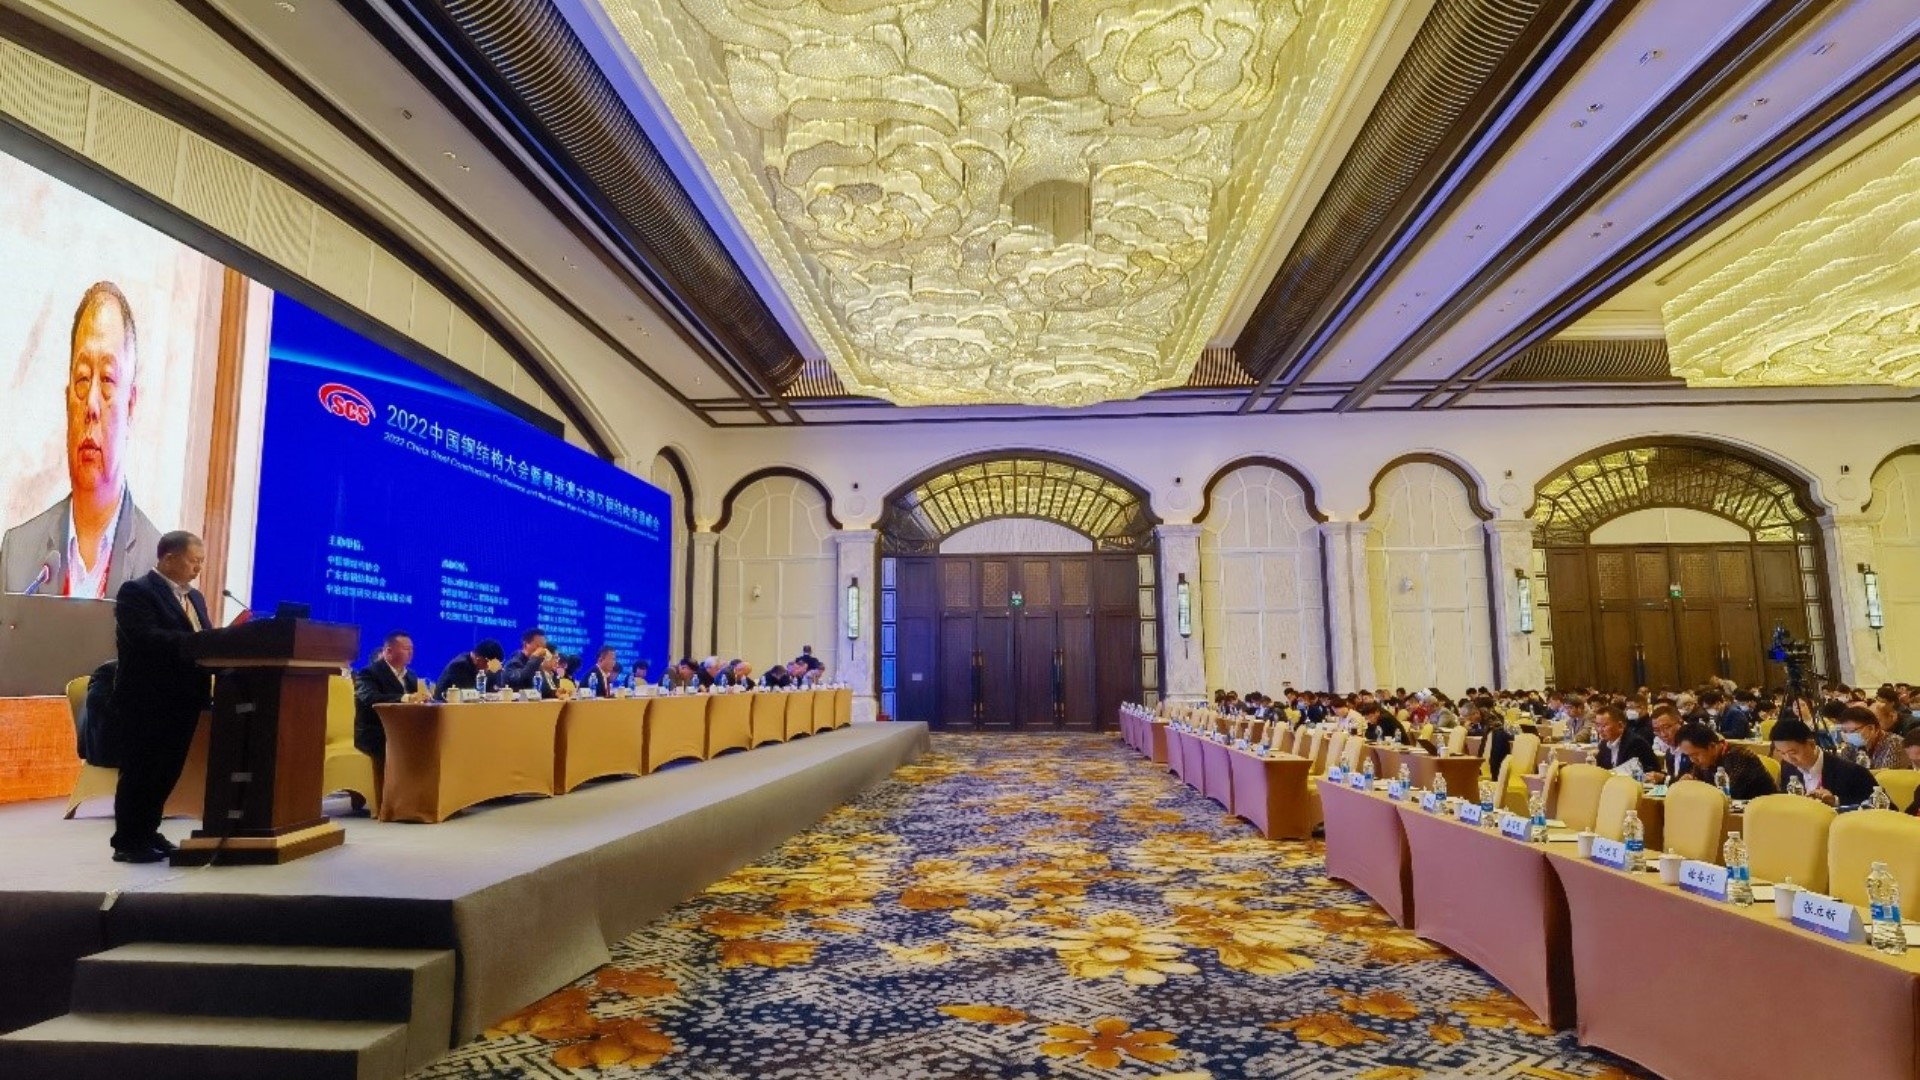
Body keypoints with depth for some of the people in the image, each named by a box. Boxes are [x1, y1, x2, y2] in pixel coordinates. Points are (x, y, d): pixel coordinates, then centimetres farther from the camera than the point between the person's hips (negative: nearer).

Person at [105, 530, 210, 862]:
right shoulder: (136, 592, -9)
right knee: (140, 772, -1)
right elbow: (147, 638, -24)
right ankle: (127, 842, 8)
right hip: (146, 700, -7)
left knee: (168, 771, 13)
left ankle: (147, 832, 24)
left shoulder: (194, 597, 17)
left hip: (182, 698, 8)